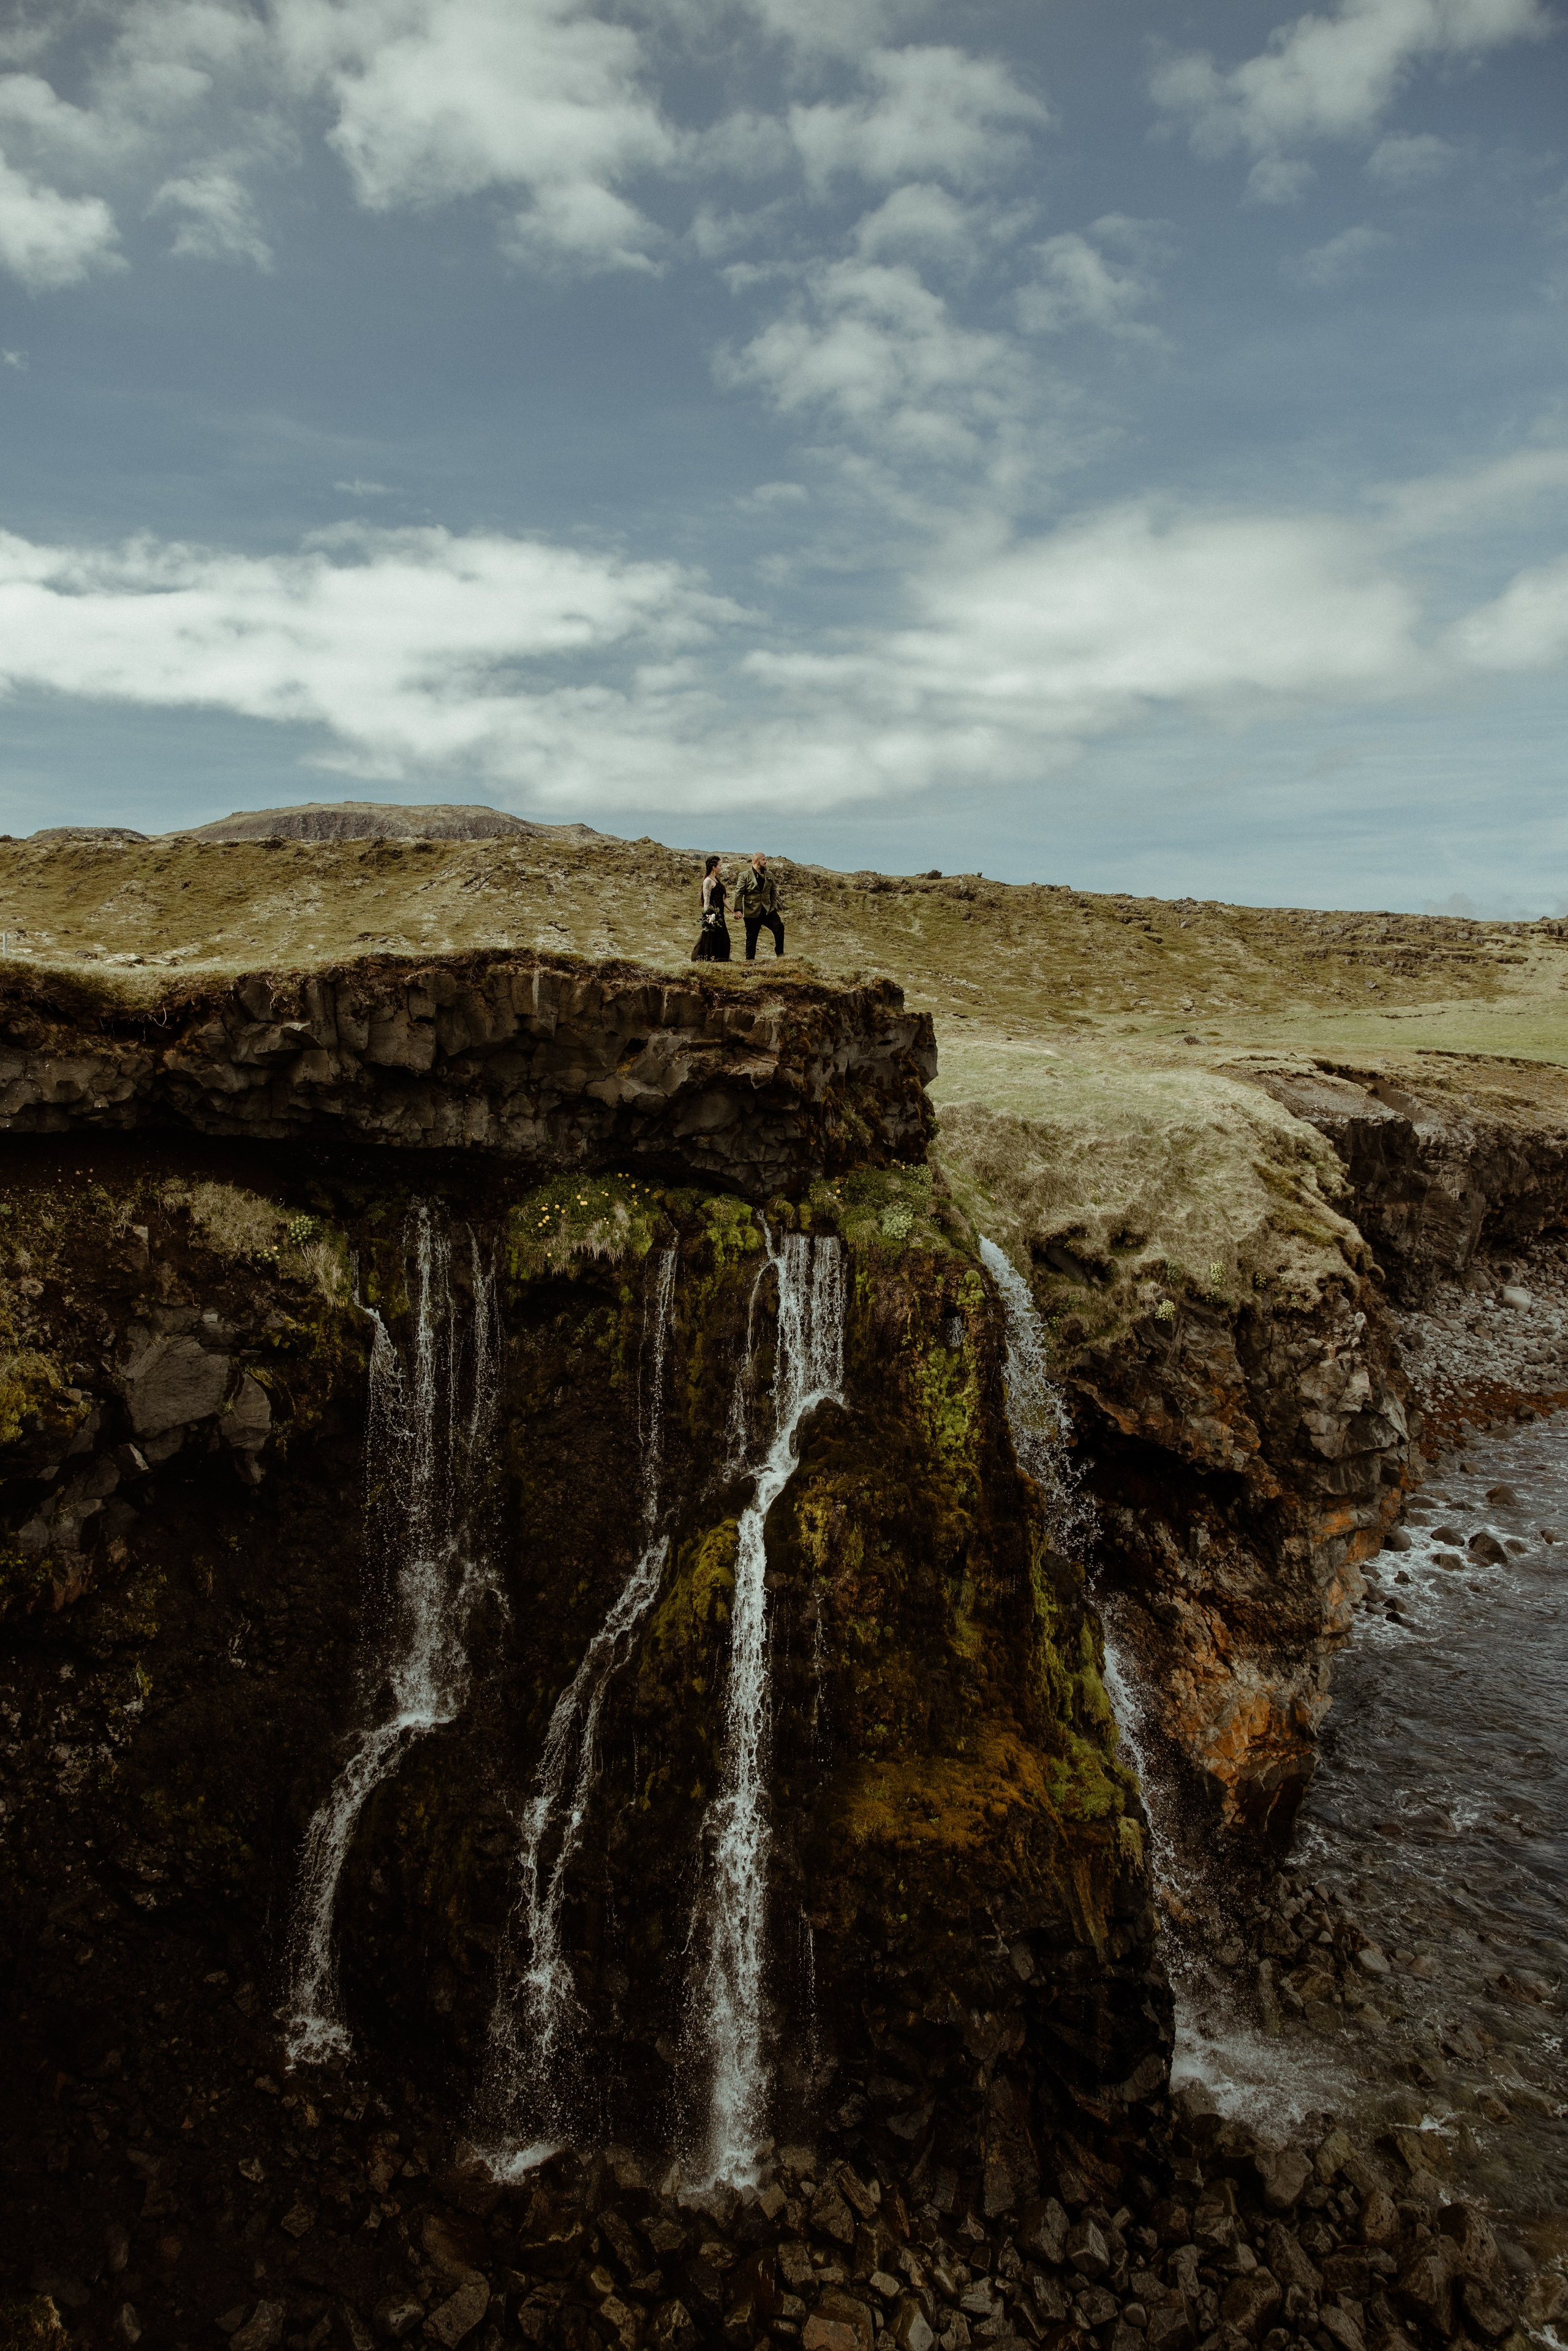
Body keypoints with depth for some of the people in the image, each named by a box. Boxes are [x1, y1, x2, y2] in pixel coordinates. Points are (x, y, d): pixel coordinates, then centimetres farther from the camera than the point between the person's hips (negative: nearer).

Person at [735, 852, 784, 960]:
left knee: (779, 927, -12)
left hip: (768, 910, 4)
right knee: (751, 937, 2)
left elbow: (774, 892, 15)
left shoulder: (769, 875, 11)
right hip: (752, 912, -4)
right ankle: (750, 959, 16)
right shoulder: (745, 876, -3)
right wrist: (738, 909, -14)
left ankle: (780, 955, -4)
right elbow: (739, 893, -6)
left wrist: (774, 906, 3)